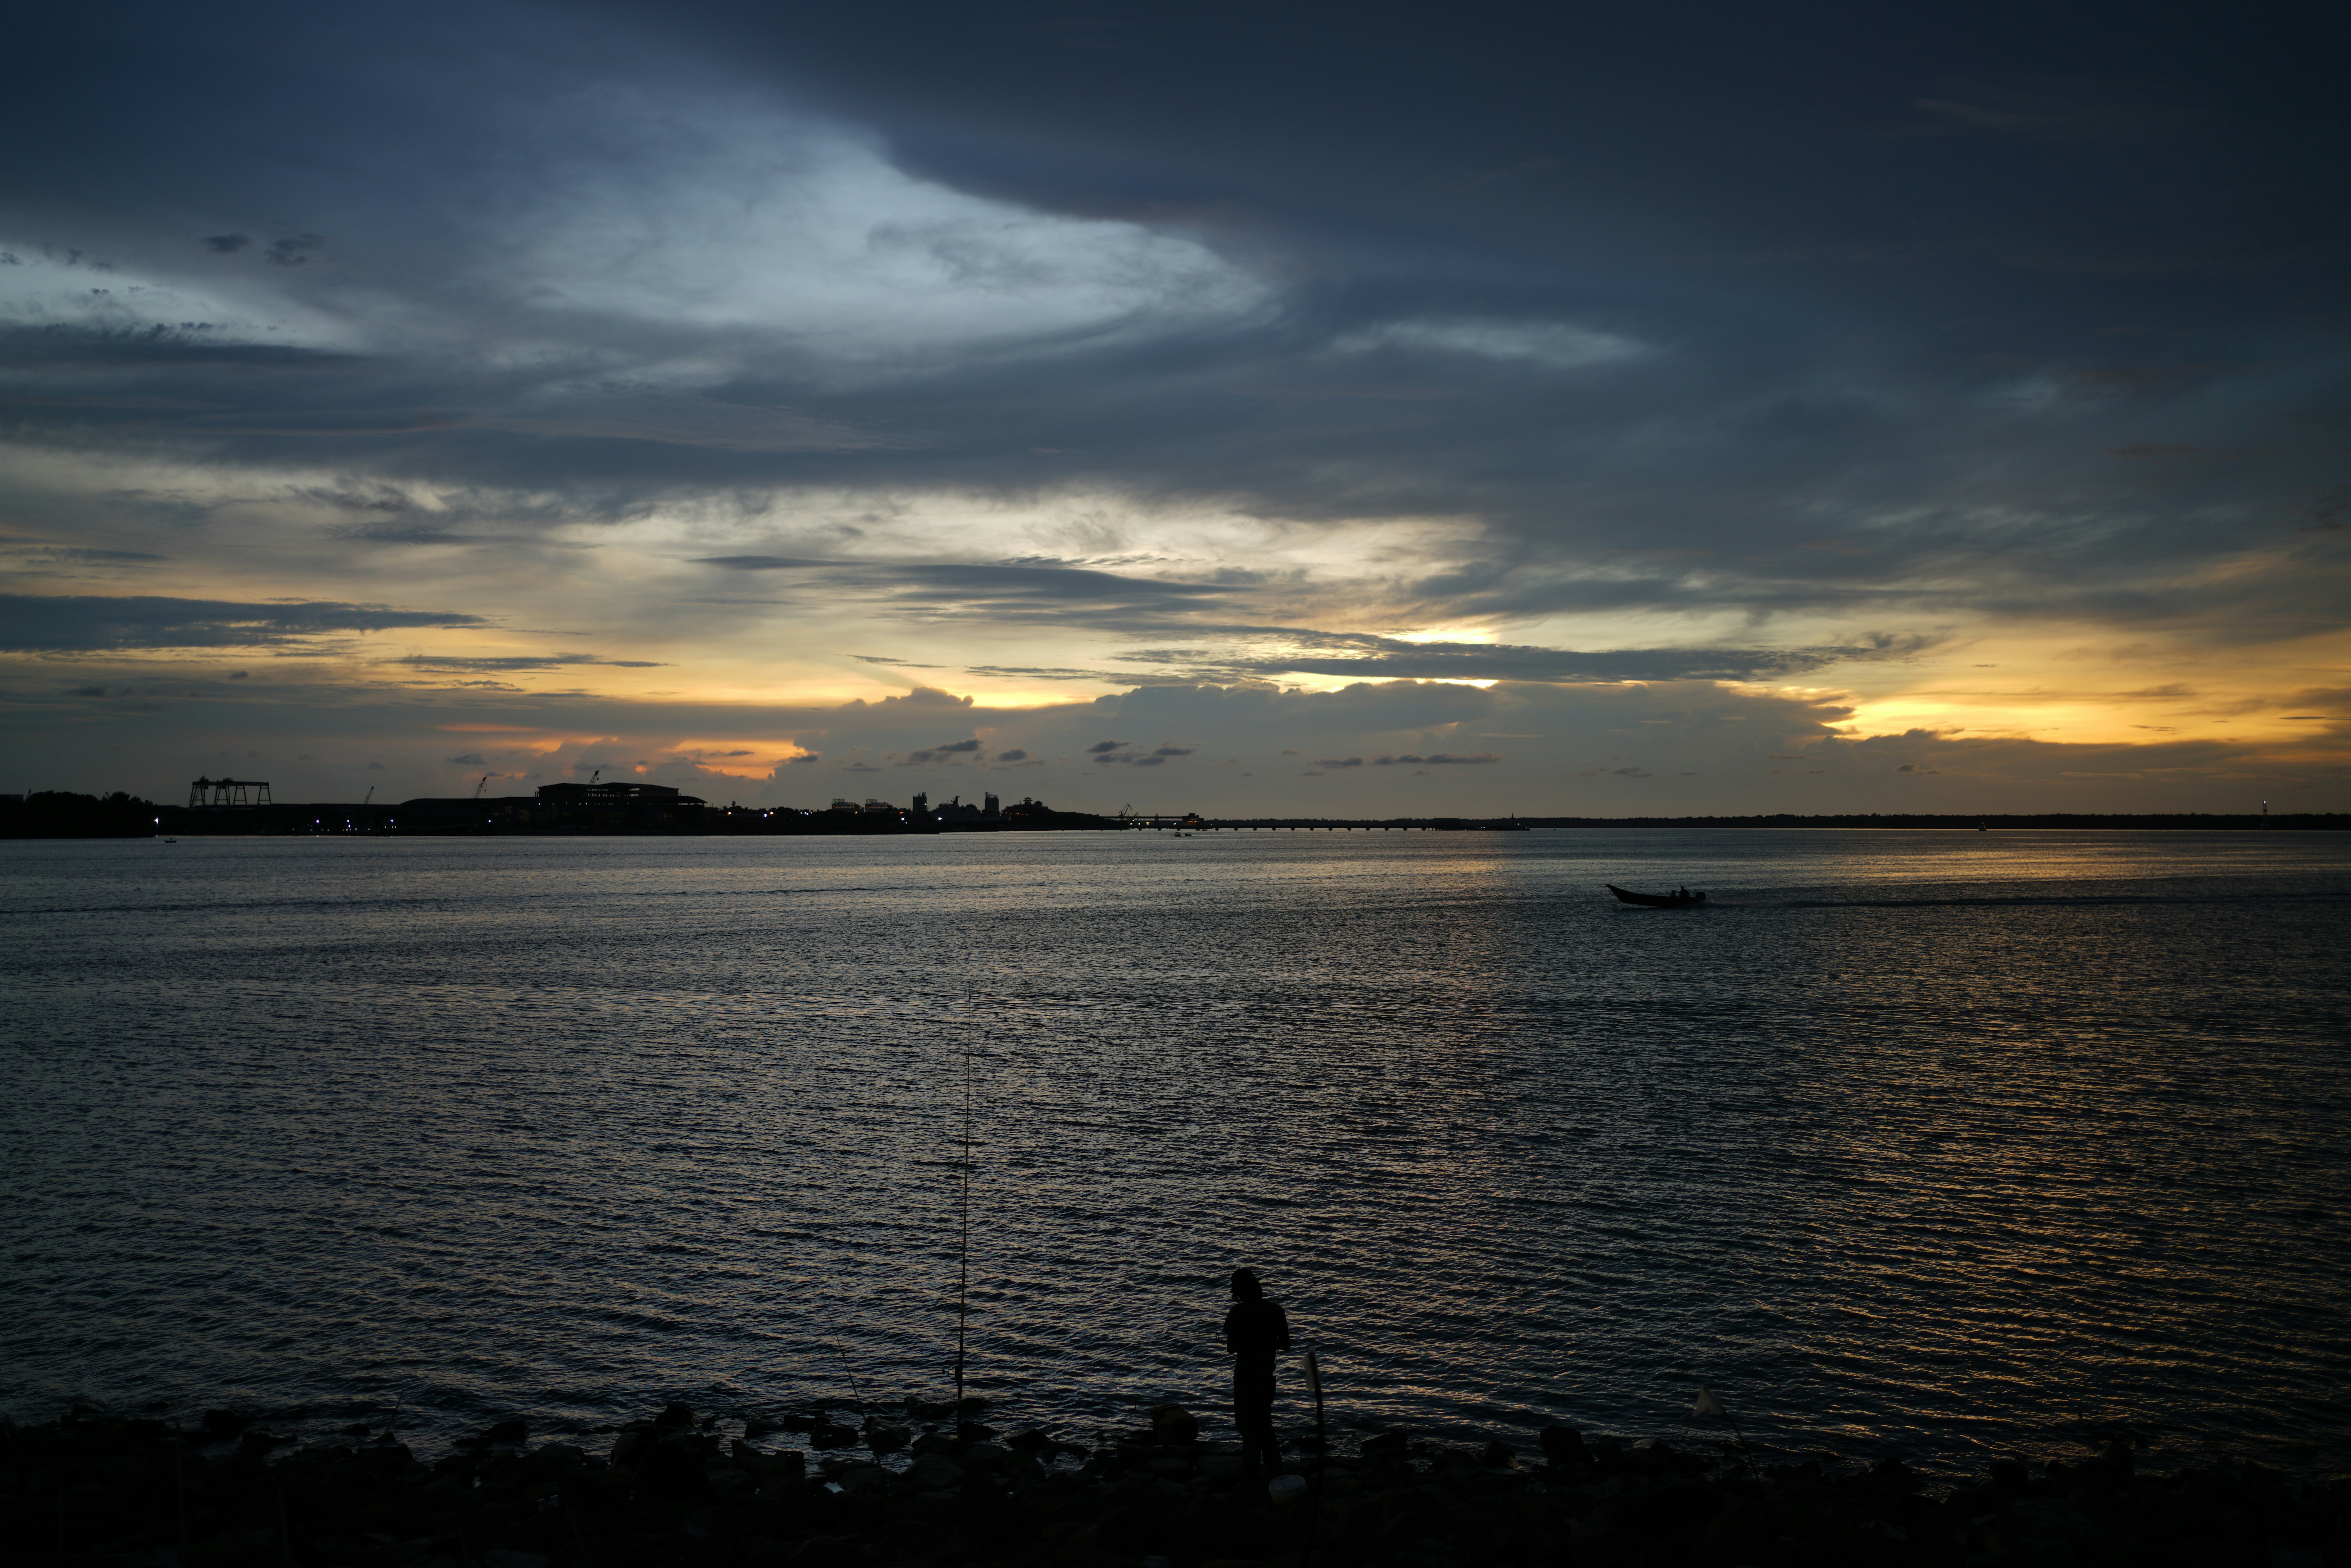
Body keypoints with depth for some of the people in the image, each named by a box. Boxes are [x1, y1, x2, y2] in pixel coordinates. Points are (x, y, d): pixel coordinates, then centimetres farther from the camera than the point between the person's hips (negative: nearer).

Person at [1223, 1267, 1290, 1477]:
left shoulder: (1238, 1312, -18)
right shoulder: (1276, 1310, -6)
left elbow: (1231, 1347, -14)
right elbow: (1285, 1345, -2)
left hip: (1246, 1374, -4)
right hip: (1267, 1372, 4)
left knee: (1249, 1421, 10)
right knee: (1265, 1419, 21)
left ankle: (1252, 1466, 17)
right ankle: (1272, 1462, 26)